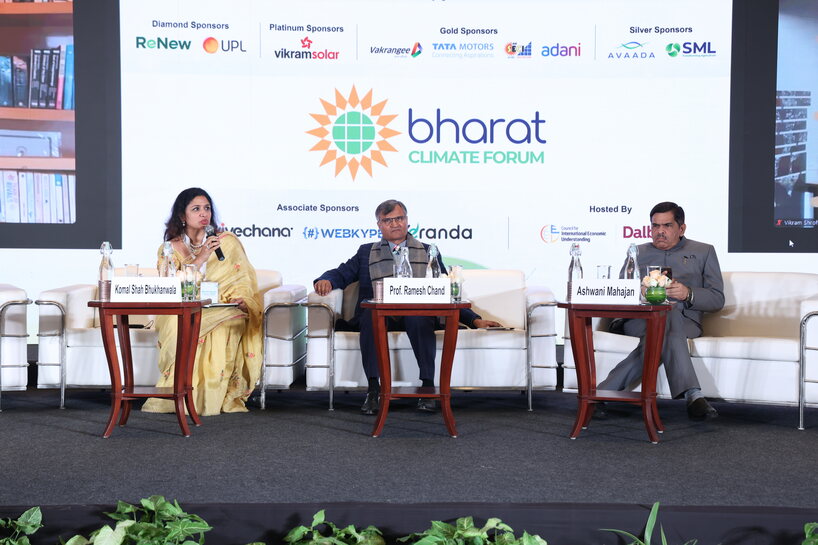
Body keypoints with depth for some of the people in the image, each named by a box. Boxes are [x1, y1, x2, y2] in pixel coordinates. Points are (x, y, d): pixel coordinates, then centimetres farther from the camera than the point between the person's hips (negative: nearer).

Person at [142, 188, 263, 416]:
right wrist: (200, 258, -18)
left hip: (225, 311, 0)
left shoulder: (227, 241, 8)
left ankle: (214, 396, -26)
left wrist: (241, 299, -17)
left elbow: (244, 279, 6)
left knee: (219, 328, -36)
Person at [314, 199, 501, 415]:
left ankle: (427, 387, -32)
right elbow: (342, 274, 16)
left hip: (417, 314, -1)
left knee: (419, 317, -36)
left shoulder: (428, 253, 22)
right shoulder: (366, 252, 25)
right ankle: (373, 389, -32)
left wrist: (474, 319, 6)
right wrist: (326, 281, -9)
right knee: (369, 314, -35)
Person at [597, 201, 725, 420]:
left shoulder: (703, 252, 21)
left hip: (684, 321, 0)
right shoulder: (637, 252, 27)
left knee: (661, 335, -39)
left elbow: (717, 299, 10)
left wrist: (688, 294, -12)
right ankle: (692, 395, -48)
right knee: (668, 316, -37)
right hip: (639, 320, 0)